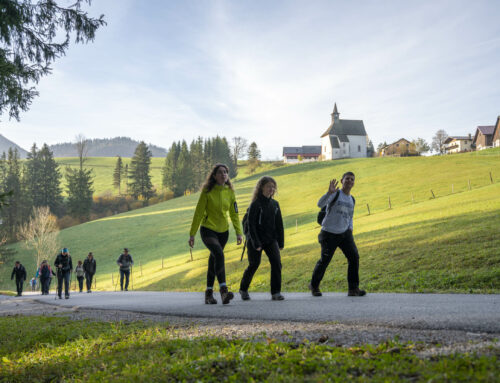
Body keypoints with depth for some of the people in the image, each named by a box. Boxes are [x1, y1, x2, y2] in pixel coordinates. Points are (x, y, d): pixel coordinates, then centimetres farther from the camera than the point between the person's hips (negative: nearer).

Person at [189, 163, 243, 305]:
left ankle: (209, 293, 24)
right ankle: (223, 290, -31)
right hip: (208, 230, -5)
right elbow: (198, 213, -8)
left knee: (213, 260, 13)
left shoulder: (230, 191, 1)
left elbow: (234, 213, 6)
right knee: (219, 254, -27)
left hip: (223, 231, 5)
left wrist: (238, 232, -1)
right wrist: (192, 234, -7)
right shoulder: (207, 192, -11)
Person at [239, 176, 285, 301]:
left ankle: (276, 293, -6)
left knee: (276, 262, -11)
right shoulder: (255, 204, -11)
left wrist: (281, 242, 6)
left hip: (271, 240, 4)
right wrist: (256, 243, -18)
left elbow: (279, 224, 9)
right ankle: (243, 289, 27)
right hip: (255, 240, -4)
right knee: (254, 265, 4)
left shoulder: (275, 204, 5)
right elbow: (251, 225, -14)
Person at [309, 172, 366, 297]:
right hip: (329, 234, -5)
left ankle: (353, 289, -7)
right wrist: (329, 192, -39)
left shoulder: (352, 200, 13)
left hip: (344, 233, 5)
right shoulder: (335, 194, -6)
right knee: (324, 260, 0)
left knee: (354, 256, -12)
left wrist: (350, 230, 7)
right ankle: (314, 285, 23)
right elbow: (320, 204, -23)